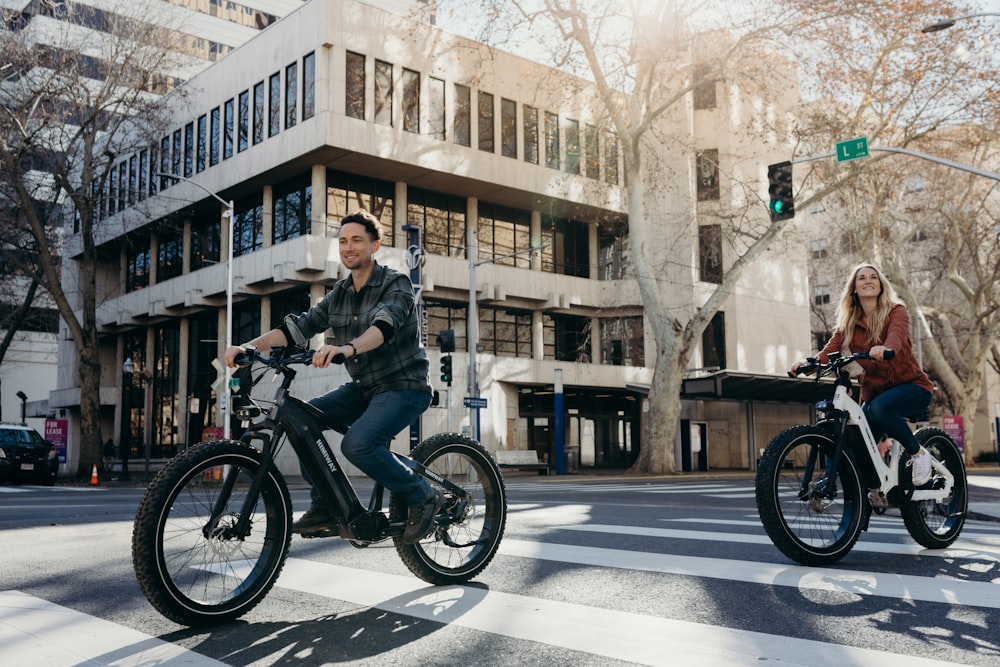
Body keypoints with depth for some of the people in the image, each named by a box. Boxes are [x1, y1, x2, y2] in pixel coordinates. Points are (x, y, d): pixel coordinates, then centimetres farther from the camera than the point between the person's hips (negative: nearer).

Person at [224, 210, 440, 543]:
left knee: (357, 443, -30)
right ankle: (324, 508, -1)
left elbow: (384, 326, -32)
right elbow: (297, 328, -1)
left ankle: (422, 497, -8)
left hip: (404, 387, -7)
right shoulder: (339, 294, 9)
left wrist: (347, 348, -52)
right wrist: (247, 347, -17)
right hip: (364, 388, 7)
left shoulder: (396, 284, -11)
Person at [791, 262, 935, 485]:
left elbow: (896, 336, -30)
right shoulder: (848, 323, 4)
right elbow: (830, 349, -13)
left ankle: (918, 453, -13)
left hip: (911, 385, -4)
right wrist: (808, 363, -35)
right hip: (875, 390, 4)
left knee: (879, 408, -35)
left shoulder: (895, 312, -7)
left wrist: (884, 349, -55)